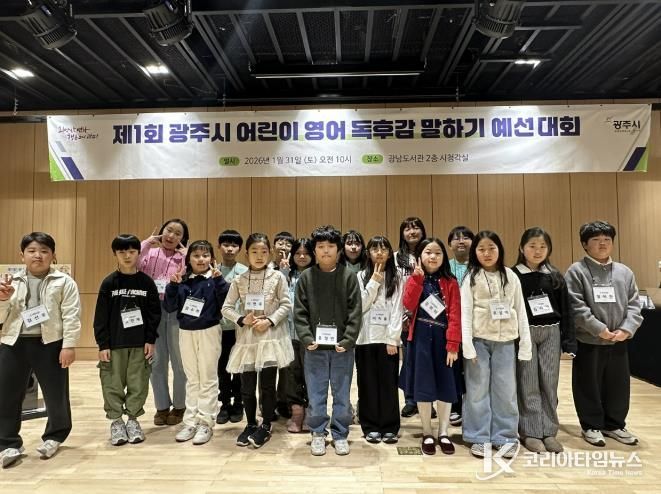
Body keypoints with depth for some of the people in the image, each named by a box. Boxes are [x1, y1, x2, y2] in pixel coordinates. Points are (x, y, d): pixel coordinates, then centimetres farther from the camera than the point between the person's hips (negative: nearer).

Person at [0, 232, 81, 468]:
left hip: (49, 344, -3)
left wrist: (69, 345, -13)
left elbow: (71, 316, -6)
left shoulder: (64, 282, -2)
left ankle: (54, 437, 29)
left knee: (55, 394, 7)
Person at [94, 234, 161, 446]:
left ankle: (133, 419, 21)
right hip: (114, 344, 0)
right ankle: (116, 421, 20)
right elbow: (101, 316, -1)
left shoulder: (147, 282, 1)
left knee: (138, 384, 5)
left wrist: (151, 340, -3)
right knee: (113, 384, 5)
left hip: (140, 343, 1)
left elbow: (154, 313, 2)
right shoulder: (109, 283, -1)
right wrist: (102, 344, -5)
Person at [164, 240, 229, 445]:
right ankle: (190, 421, 23)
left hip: (209, 331, -4)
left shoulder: (215, 279, -7)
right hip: (186, 332, 4)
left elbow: (225, 303, -18)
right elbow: (170, 307, 1)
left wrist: (219, 280, -26)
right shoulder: (182, 280, 3)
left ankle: (205, 422, 15)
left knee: (208, 379, 6)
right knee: (192, 379, 14)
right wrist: (173, 285, -12)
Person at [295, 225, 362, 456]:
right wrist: (307, 338, -11)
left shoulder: (349, 277, -2)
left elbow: (355, 312, -5)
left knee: (342, 394, 11)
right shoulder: (306, 277, 1)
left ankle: (340, 434, 27)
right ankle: (318, 433, 27)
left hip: (342, 347, 0)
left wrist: (348, 340, -13)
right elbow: (299, 312, -1)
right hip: (315, 347, 1)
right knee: (316, 394, 11)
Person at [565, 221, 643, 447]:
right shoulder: (576, 271, -8)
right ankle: (591, 426, 23)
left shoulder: (625, 272, 8)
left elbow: (634, 305, 6)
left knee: (619, 386, 15)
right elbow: (576, 307, -15)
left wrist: (626, 329, -9)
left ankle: (615, 425, 32)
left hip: (618, 342, 5)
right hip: (588, 342, -4)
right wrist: (599, 329, -19)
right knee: (589, 386, 7)